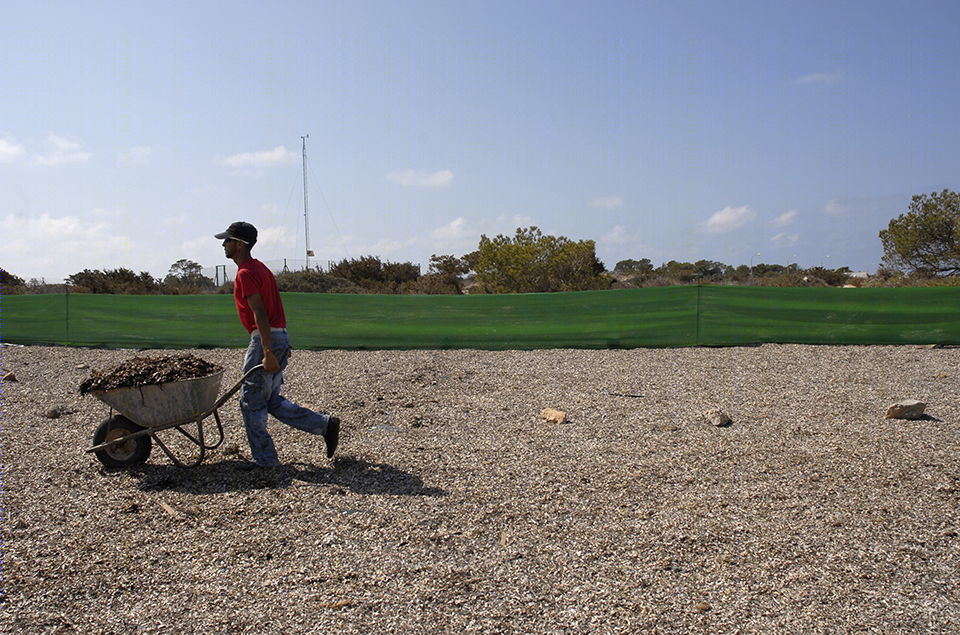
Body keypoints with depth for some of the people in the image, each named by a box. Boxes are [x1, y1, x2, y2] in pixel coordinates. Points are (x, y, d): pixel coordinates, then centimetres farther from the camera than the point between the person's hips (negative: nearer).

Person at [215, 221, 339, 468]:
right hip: (280, 336, 10)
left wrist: (267, 352, -27)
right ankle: (325, 424, 10)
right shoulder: (260, 267, 19)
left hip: (266, 339, -10)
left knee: (251, 401, 1)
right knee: (271, 401, 14)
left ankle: (264, 459, 9)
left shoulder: (245, 273, -12)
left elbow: (260, 314, -22)